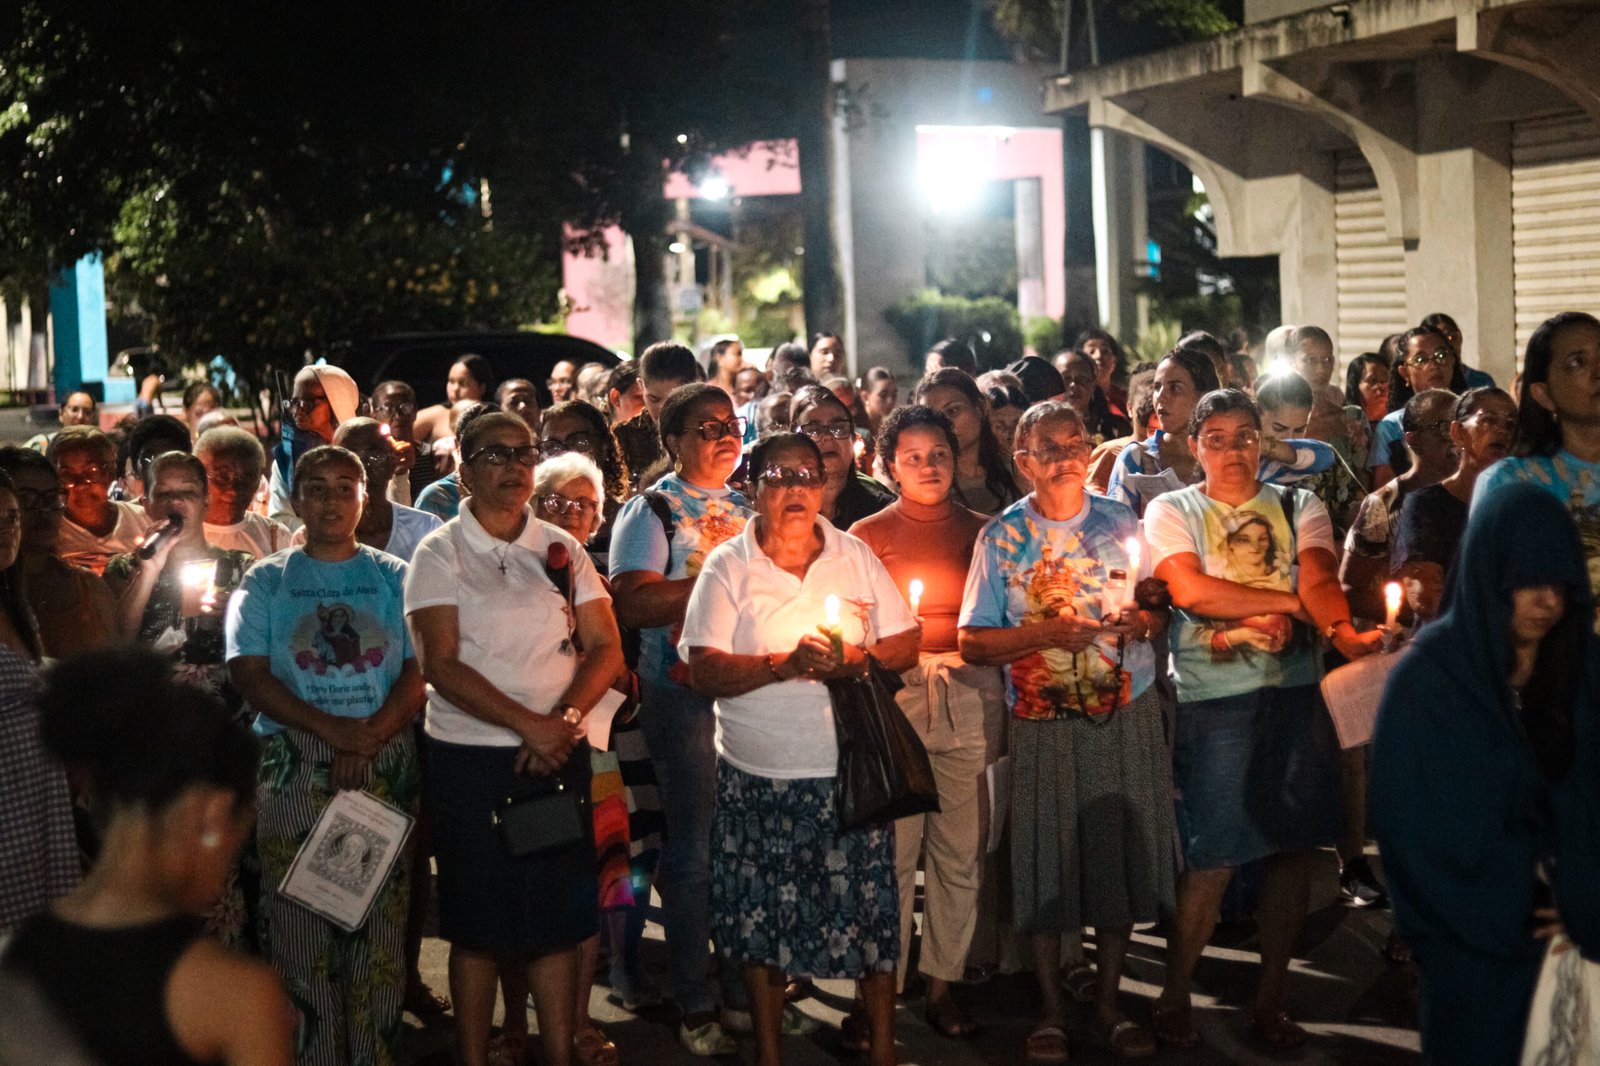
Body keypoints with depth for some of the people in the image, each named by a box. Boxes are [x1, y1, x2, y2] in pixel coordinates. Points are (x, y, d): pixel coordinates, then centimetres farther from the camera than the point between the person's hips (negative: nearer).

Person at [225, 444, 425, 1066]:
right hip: (292, 770, 0)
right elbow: (249, 675, -2)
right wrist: (332, 730, -13)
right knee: (299, 921, -2)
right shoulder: (267, 582, 8)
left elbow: (419, 671, 2)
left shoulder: (392, 577, 10)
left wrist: (369, 739, -14)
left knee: (381, 919, 0)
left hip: (385, 764, 1)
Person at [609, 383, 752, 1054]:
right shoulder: (652, 510, -2)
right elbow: (633, 604, -15)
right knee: (694, 851, 1)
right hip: (684, 696, -5)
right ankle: (694, 1007, 13)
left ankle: (744, 993, 22)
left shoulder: (749, 510, 15)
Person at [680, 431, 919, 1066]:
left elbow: (906, 644, 8)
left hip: (851, 771, 1)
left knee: (871, 911, 2)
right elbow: (706, 673, -8)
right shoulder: (727, 568, 0)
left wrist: (857, 660, -12)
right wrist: (784, 664, -20)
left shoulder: (857, 556, 7)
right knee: (761, 917, 7)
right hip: (759, 776, -1)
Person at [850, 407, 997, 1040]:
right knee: (892, 850, -4)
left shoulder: (981, 532, 12)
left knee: (962, 850, 2)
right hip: (893, 697, -2)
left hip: (971, 698, 2)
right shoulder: (868, 535, 7)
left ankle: (943, 983, 12)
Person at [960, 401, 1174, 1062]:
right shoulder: (1002, 537, 0)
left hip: (1125, 715, 2)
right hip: (1043, 722, -2)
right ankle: (1051, 1009, 17)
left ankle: (1108, 1002, 21)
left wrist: (1143, 622, -10)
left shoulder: (1121, 522, 7)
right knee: (1047, 860, 3)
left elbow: (1158, 609, 13)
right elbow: (973, 642, -4)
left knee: (1120, 854, 6)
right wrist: (1047, 634, -17)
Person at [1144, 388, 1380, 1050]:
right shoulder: (1171, 512, 5)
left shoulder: (1299, 508, 11)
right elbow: (1191, 592, -11)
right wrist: (1290, 601, -8)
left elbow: (1321, 582, -6)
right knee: (1213, 859, -5)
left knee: (1294, 847, 5)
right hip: (1212, 699, -3)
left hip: (1296, 691, 3)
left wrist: (1344, 632, -28)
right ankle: (1173, 1000, 11)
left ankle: (1270, 1002, 18)